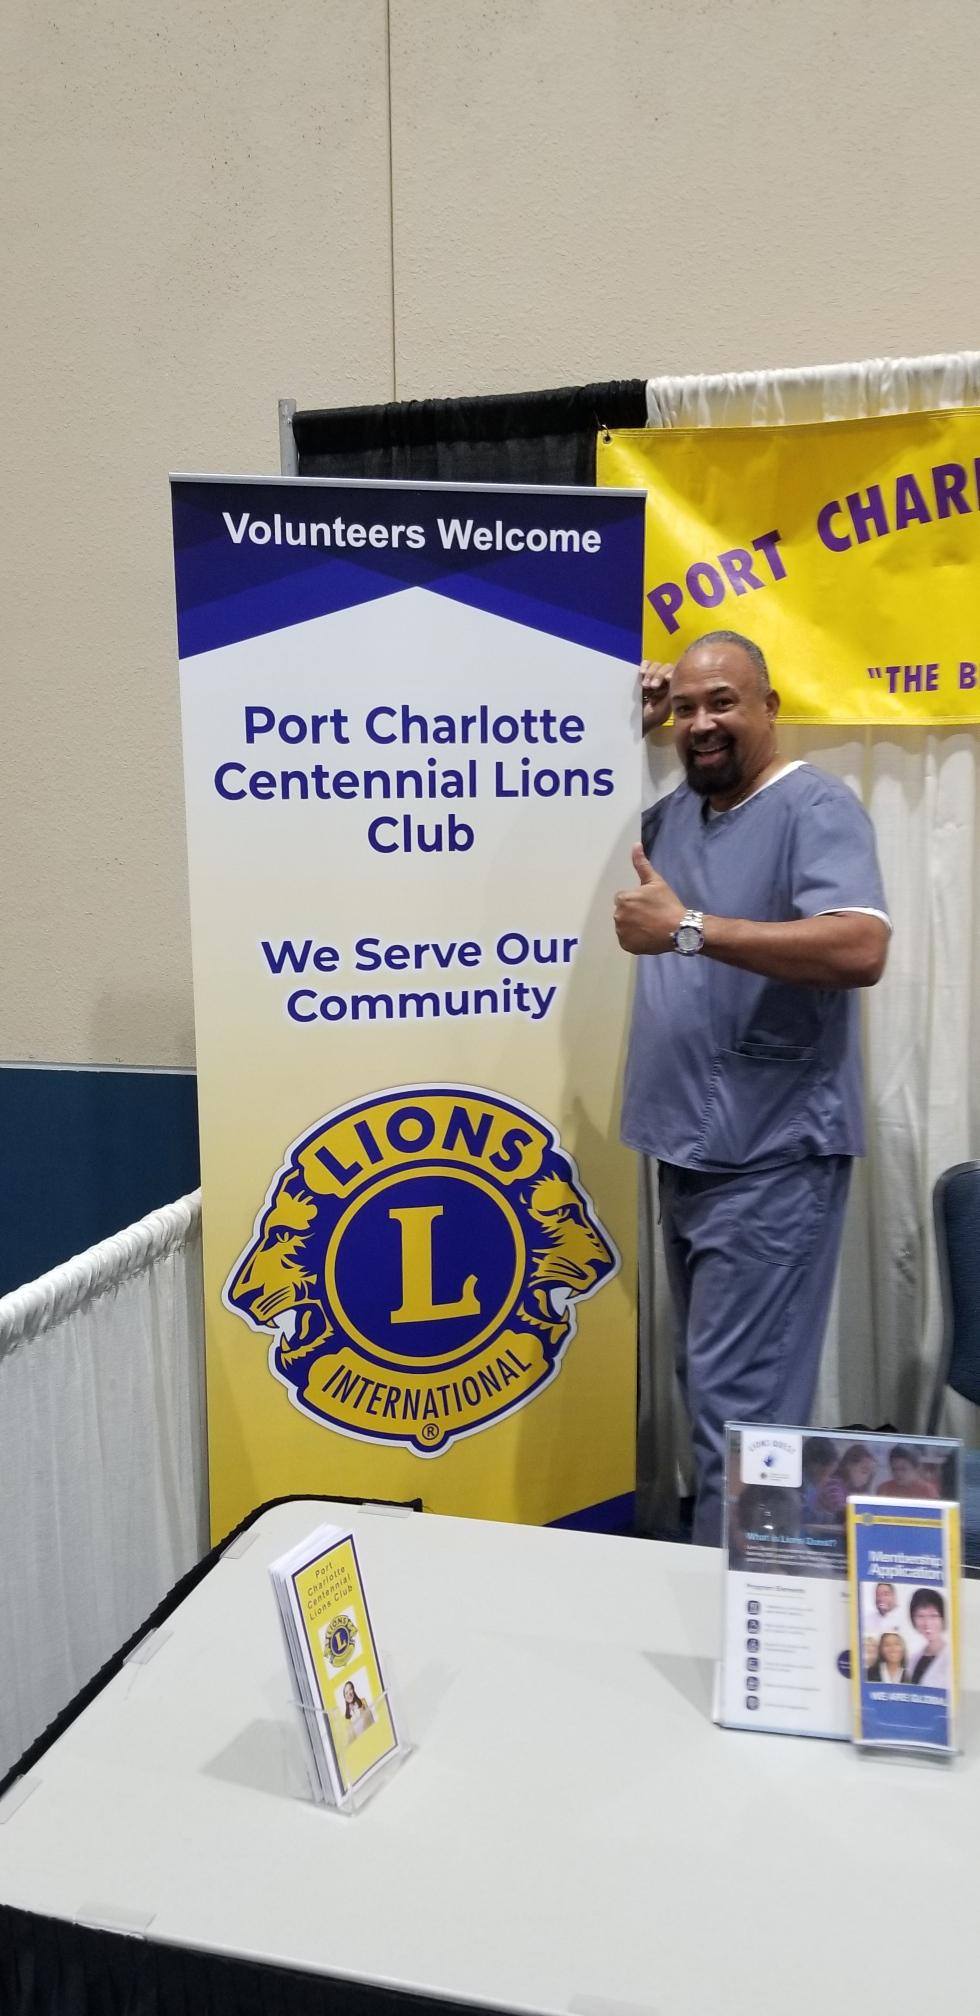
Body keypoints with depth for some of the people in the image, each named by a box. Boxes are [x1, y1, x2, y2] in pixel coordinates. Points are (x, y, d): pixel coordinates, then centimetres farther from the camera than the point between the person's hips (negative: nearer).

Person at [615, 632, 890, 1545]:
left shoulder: (815, 806, -10)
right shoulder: (674, 813, 13)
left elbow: (860, 949, -25)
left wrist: (690, 930, -29)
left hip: (771, 1159, -8)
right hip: (687, 1151, 8)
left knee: (737, 1405, -5)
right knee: (706, 1389, 19)